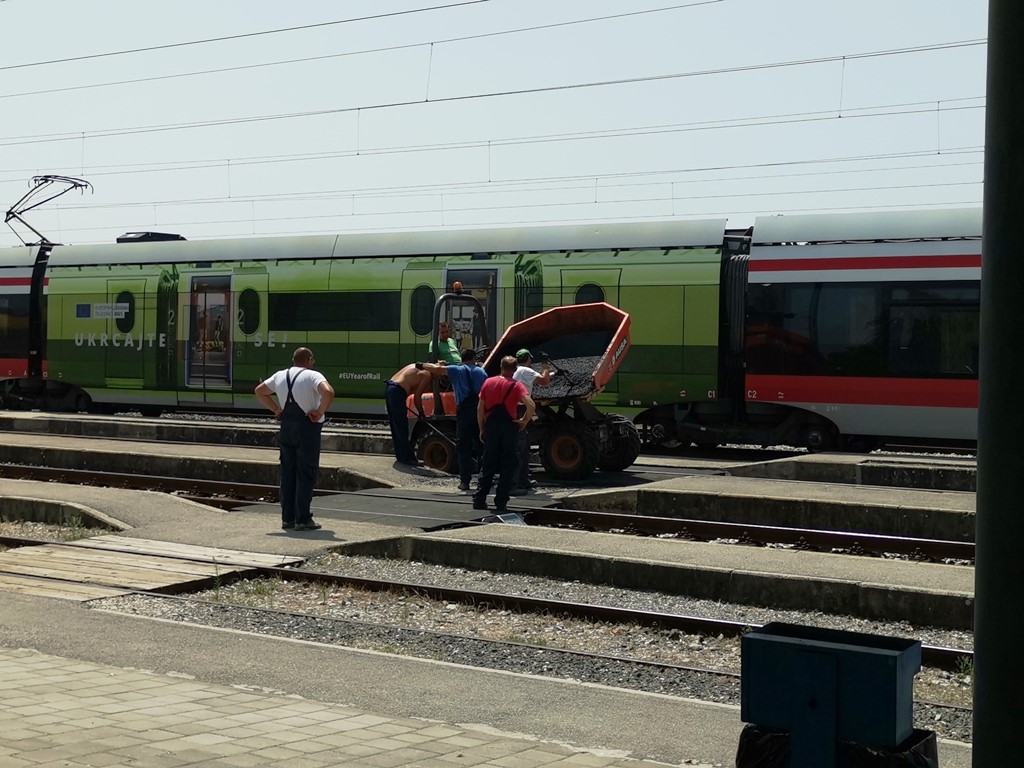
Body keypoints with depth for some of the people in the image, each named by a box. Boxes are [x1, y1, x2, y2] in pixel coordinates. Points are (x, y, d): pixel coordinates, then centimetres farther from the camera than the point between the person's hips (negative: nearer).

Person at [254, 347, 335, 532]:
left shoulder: (280, 376, 10)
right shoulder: (312, 376, -9)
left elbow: (259, 391, 21)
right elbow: (328, 392, -27)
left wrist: (276, 409, 15)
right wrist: (319, 413, -15)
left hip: (286, 427, 6)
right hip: (307, 428, -6)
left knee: (287, 473, 12)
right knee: (306, 475, 0)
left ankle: (287, 518, 15)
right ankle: (302, 519, -1)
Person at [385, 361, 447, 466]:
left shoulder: (417, 366, 21)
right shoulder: (427, 375, -5)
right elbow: (417, 397, -5)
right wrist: (421, 413, 5)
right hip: (397, 392, -9)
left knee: (396, 427, 15)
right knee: (402, 428, -4)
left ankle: (401, 455, 22)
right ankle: (407, 458, -1)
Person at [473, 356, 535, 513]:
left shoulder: (488, 382, 4)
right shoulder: (516, 385, -5)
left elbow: (480, 408, 4)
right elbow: (531, 406, -20)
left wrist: (482, 429, 11)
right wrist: (524, 421, -5)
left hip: (491, 425, 3)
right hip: (509, 427, -3)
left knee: (488, 465, 11)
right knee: (507, 466, 5)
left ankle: (479, 500, 7)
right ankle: (501, 503, 2)